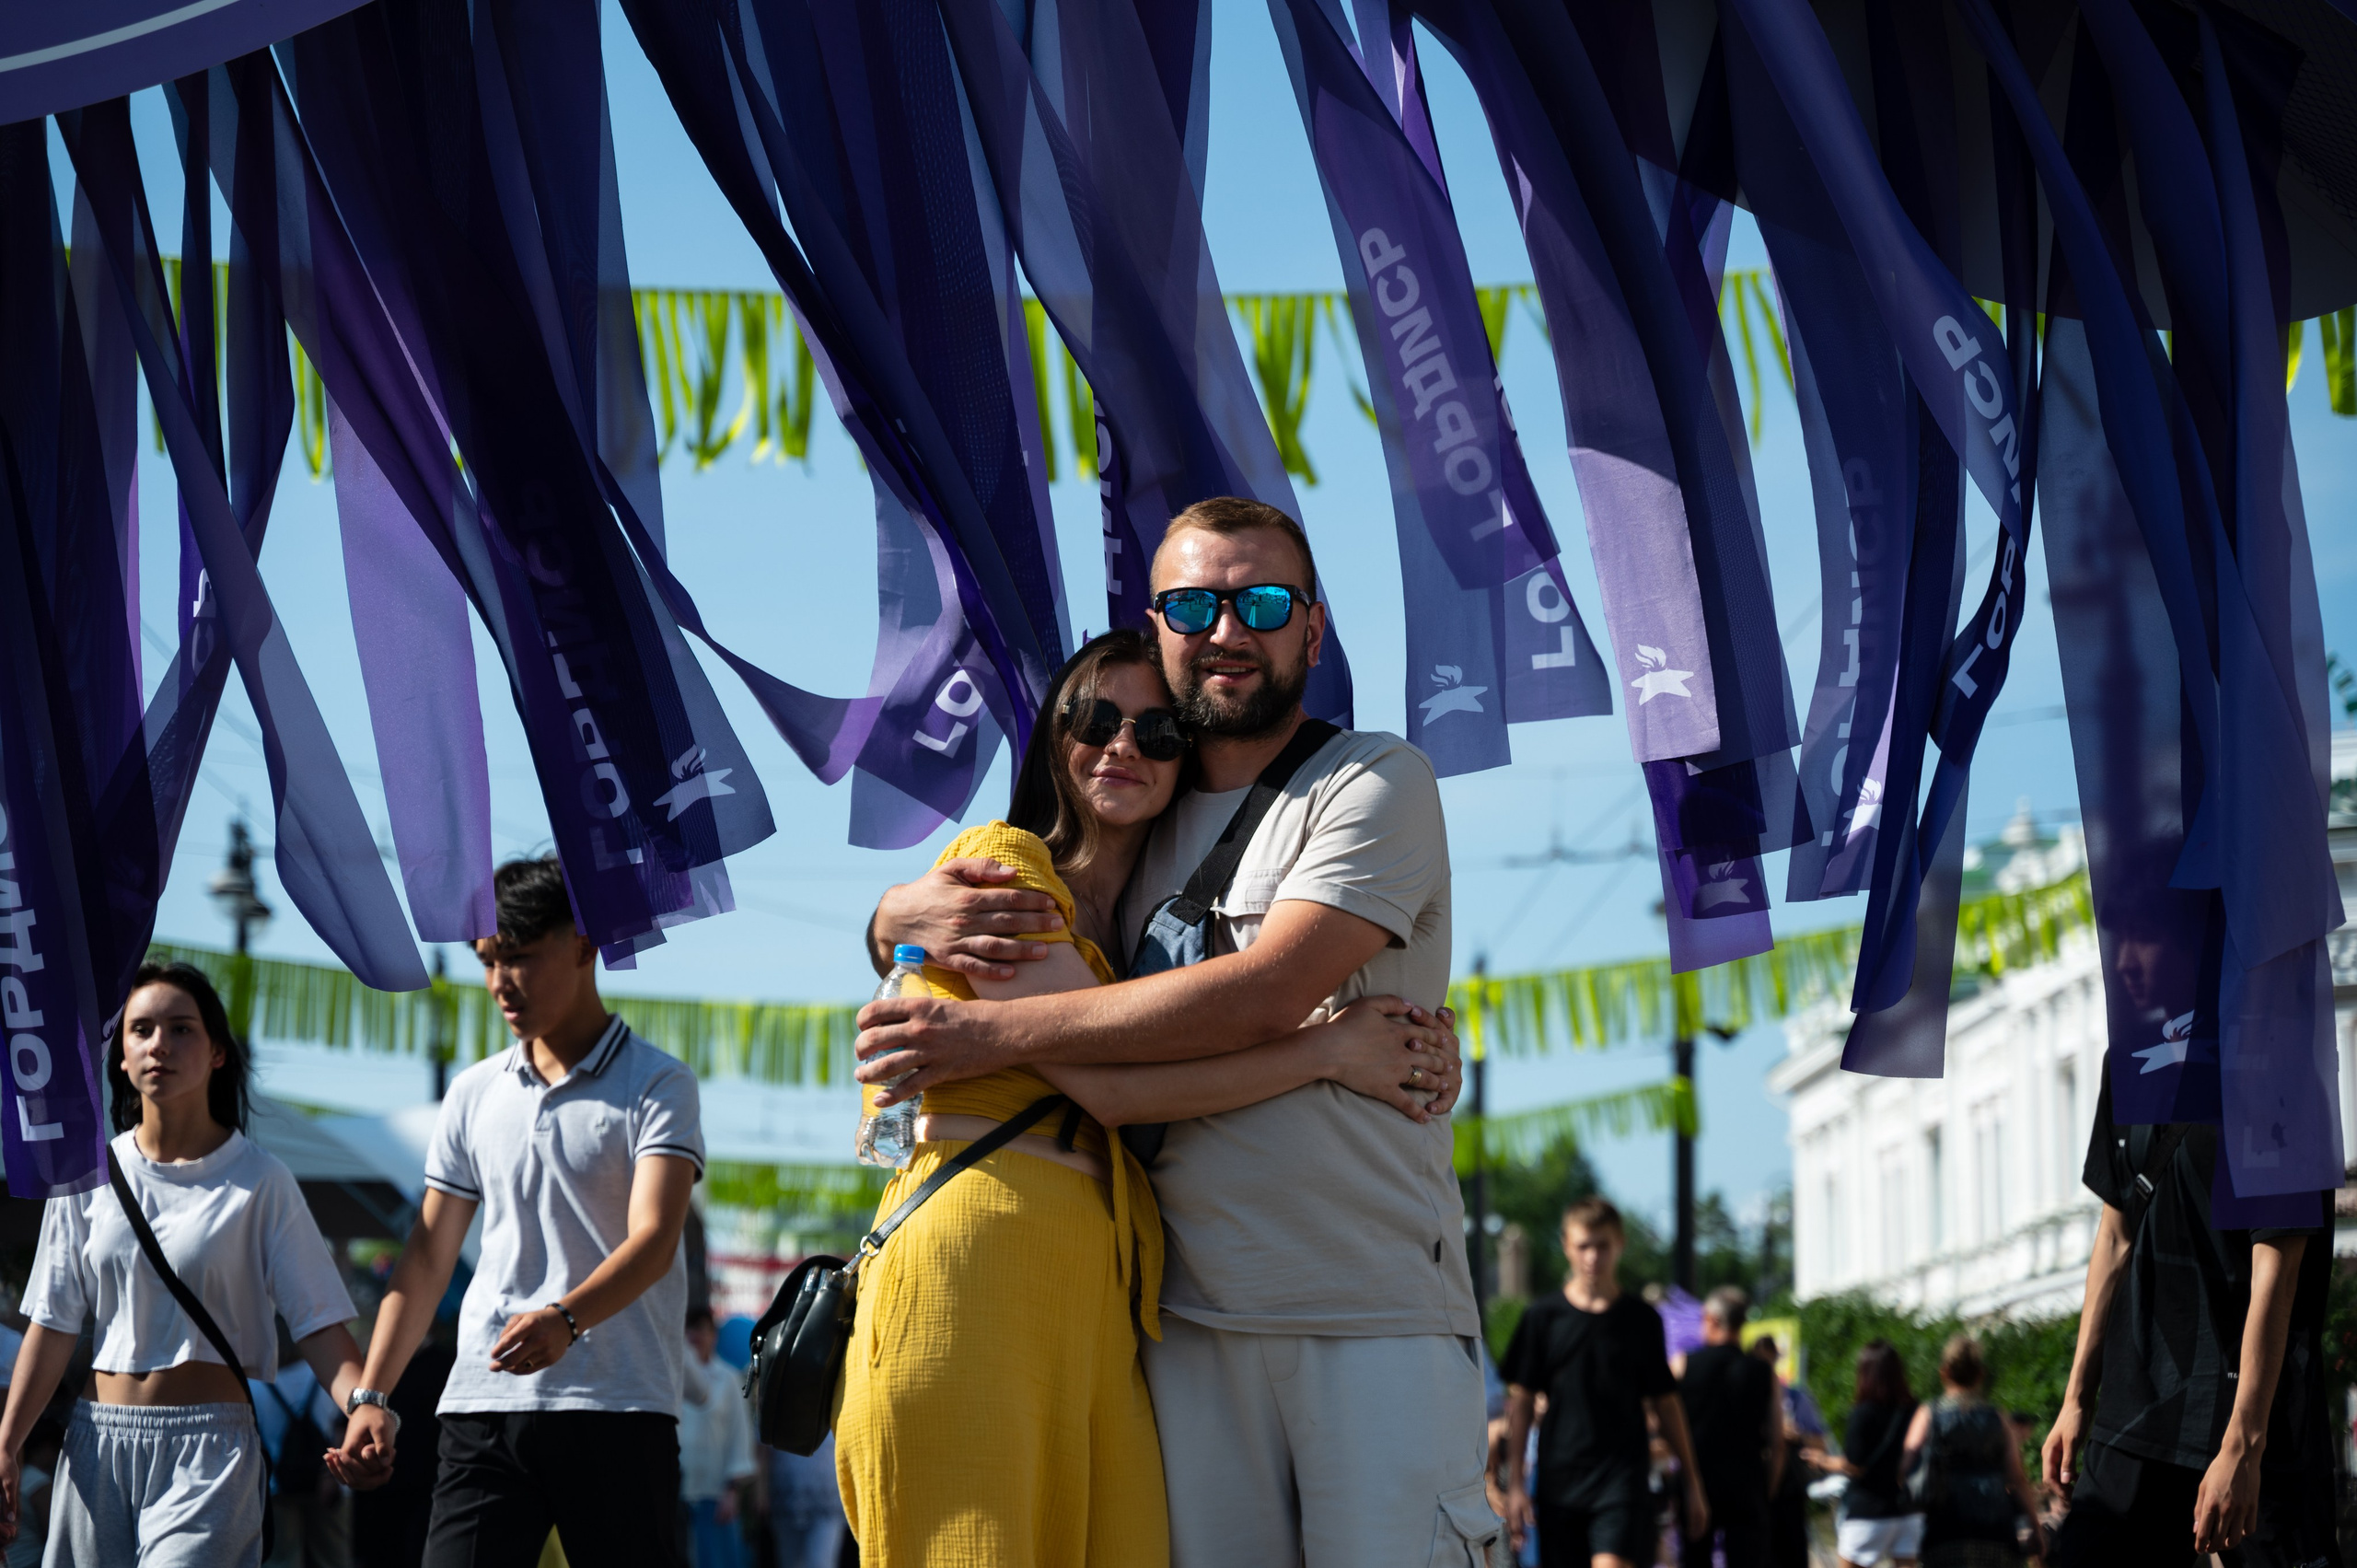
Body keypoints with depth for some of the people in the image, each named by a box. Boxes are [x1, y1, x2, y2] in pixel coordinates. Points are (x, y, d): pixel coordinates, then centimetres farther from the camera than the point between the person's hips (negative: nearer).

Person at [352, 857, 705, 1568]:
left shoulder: (657, 1084, 0)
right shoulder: (474, 1094, 16)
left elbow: (653, 1239, -13)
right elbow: (428, 1254, 18)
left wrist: (565, 1319, -32)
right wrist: (369, 1395, 9)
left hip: (618, 1406, -4)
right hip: (483, 1403, 4)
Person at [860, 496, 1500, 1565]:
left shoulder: (1375, 784, 0)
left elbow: (1265, 994, -14)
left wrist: (991, 1035, -14)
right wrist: (902, 917, -2)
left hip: (1376, 1311, -4)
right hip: (1193, 1315, 4)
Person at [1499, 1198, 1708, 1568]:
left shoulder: (1641, 1319, 6)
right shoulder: (1543, 1316, 5)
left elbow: (1665, 1404, 13)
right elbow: (1520, 1402, 6)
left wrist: (1692, 1482, 14)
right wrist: (1515, 1482, 0)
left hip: (1623, 1477, -1)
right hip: (1559, 1479, 1)